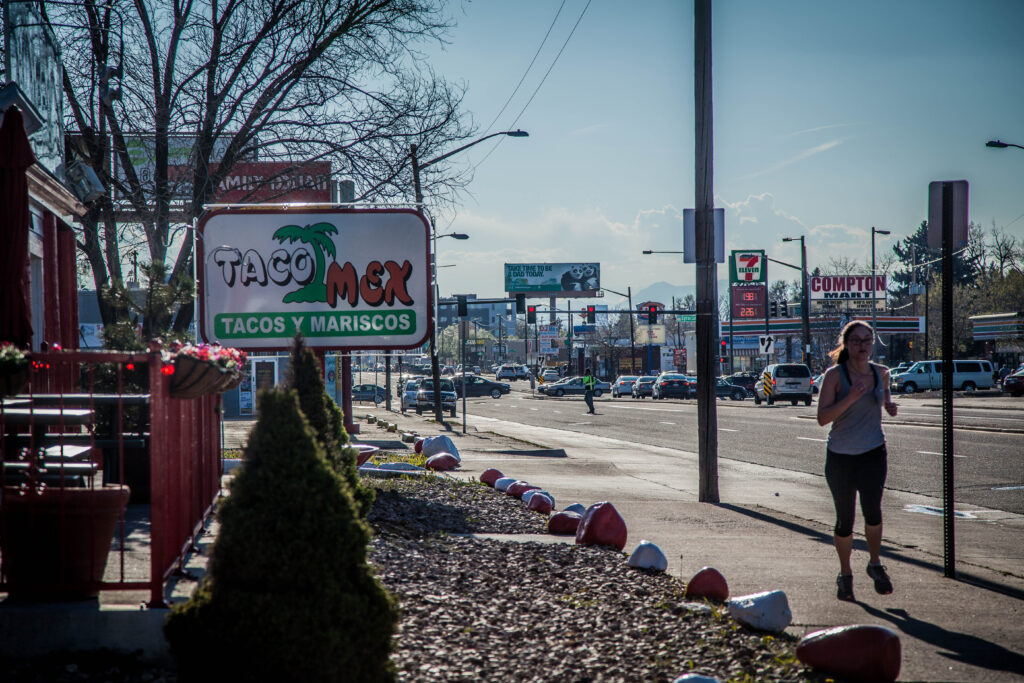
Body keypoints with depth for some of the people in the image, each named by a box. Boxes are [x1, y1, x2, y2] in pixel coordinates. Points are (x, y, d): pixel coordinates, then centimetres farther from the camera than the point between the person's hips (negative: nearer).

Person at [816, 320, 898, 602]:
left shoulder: (880, 372, 4)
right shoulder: (834, 375, -8)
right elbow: (822, 417, -16)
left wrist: (888, 404, 6)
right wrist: (850, 398, -28)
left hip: (873, 452, 2)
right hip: (840, 455, -2)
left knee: (872, 508, -19)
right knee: (845, 518, 5)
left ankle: (875, 564, 3)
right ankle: (845, 575, 25)